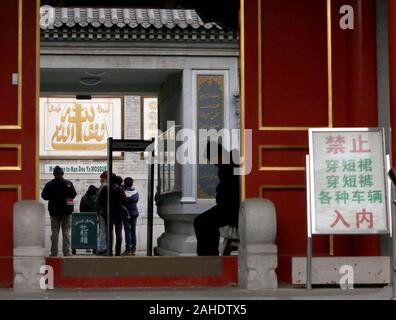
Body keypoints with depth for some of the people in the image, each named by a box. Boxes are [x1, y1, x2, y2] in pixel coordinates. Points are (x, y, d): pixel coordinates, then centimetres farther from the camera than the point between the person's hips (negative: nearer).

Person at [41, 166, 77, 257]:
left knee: (54, 232, 6)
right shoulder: (68, 184, -6)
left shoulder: (49, 184, -5)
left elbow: (44, 196, 0)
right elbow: (74, 194, -2)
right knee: (66, 232, 4)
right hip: (66, 211, -1)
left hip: (54, 211, 1)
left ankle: (54, 253, 3)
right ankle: (66, 252, 0)